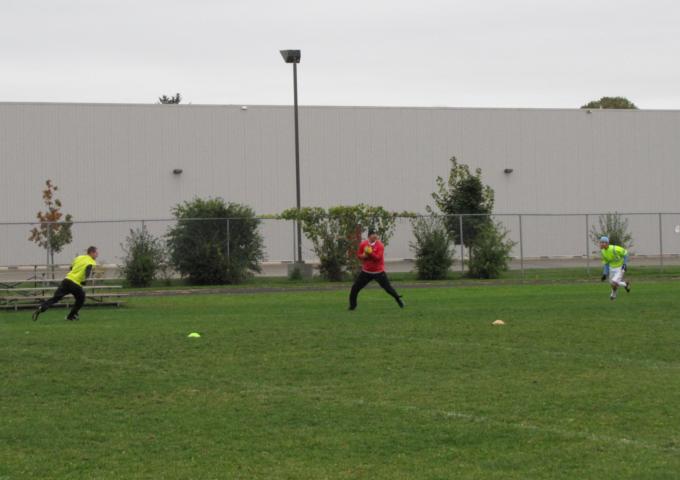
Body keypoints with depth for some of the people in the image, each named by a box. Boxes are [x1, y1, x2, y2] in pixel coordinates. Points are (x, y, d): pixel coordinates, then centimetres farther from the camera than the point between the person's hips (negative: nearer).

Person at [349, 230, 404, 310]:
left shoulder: (380, 245, -13)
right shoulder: (363, 244, -2)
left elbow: (378, 257, -22)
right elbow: (359, 255, 6)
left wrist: (370, 253, -36)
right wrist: (364, 256, -16)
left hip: (379, 272, -3)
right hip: (366, 272, 3)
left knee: (388, 288, -6)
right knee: (355, 288, 2)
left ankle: (399, 300, 9)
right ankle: (352, 305, 16)